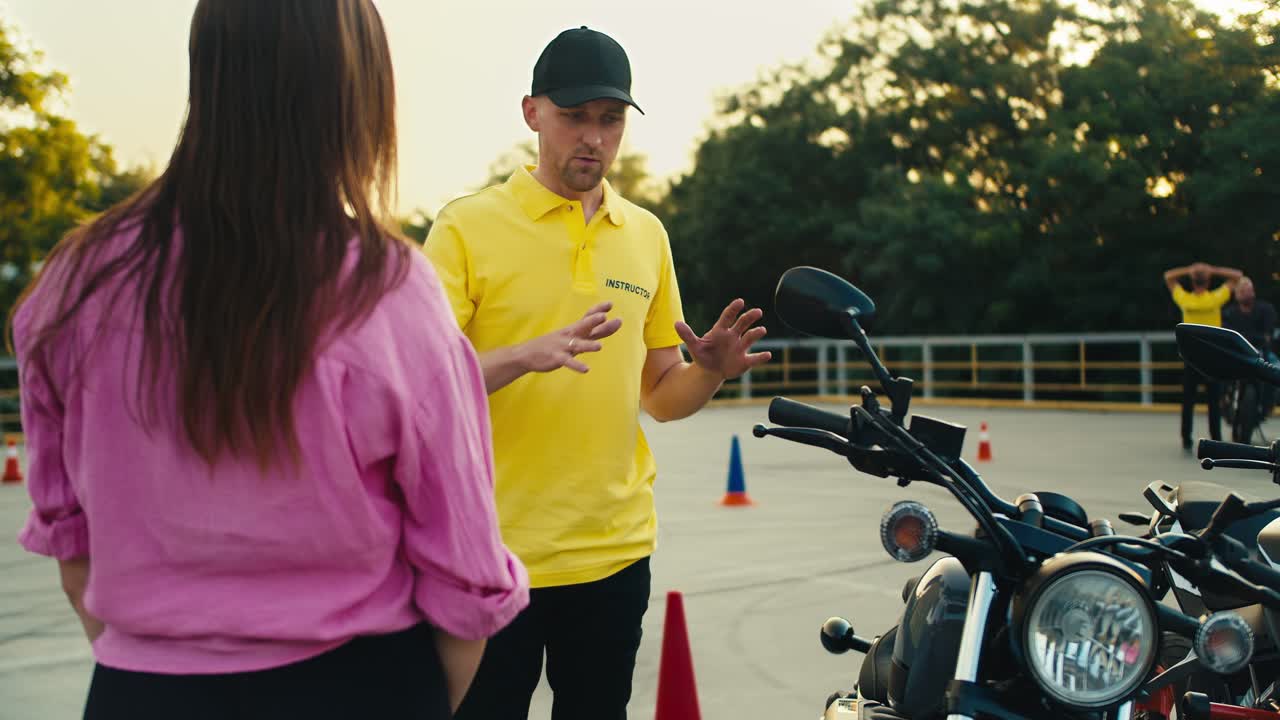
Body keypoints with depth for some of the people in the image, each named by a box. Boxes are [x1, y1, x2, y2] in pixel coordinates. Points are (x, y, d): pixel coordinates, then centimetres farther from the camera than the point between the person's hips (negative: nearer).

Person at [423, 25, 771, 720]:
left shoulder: (647, 235, 9)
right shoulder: (467, 226, -5)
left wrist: (710, 372, -7)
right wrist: (528, 355, -27)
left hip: (615, 552, 4)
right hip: (495, 554, -4)